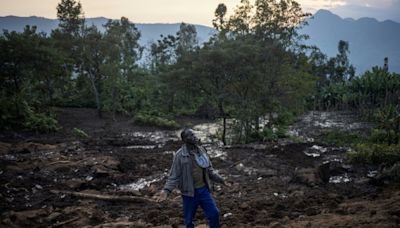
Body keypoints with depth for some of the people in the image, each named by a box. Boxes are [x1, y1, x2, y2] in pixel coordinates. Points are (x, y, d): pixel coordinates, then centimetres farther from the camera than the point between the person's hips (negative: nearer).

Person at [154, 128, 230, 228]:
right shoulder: (180, 155, -14)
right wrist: (166, 190, -28)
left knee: (214, 213, 8)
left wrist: (221, 180, 11)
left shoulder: (201, 150, 3)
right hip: (189, 193, -4)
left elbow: (209, 170, 13)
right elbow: (174, 176, -14)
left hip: (204, 190, 5)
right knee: (189, 220, 9)